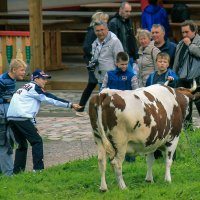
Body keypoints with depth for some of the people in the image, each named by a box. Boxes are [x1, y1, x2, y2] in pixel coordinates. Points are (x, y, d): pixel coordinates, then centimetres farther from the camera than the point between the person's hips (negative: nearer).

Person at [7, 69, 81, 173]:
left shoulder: (26, 88, 26)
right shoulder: (34, 88, -1)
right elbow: (51, 99, -6)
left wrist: (32, 126, 21)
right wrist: (70, 105, -4)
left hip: (11, 117, 9)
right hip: (21, 118, -9)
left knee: (22, 144, 18)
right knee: (37, 141, -2)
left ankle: (17, 171, 15)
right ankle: (38, 168, -8)